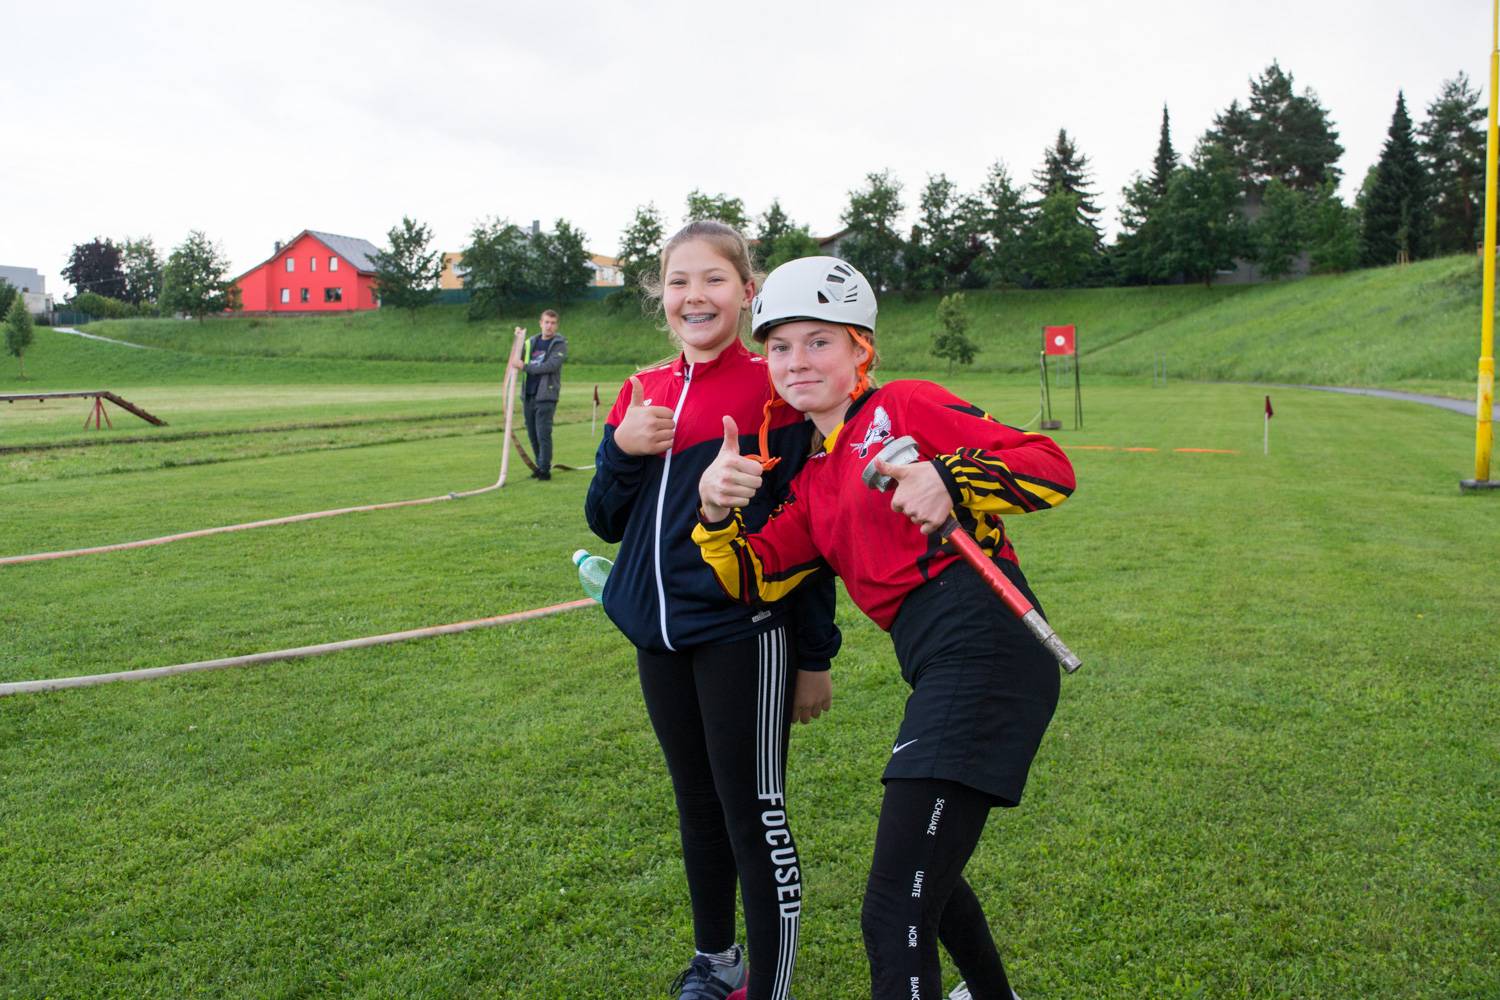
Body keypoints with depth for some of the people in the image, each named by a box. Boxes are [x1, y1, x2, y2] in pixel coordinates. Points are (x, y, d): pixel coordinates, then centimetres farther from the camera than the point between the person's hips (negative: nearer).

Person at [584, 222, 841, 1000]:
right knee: (697, 805, 20)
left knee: (754, 811, 1)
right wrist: (621, 450, -9)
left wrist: (814, 657, -6)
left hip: (744, 634, -6)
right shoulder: (642, 393, 8)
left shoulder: (771, 389, -9)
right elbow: (607, 523, 10)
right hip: (660, 635, 6)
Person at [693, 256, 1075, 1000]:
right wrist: (715, 510, -2)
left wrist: (948, 481, -23)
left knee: (894, 918, -13)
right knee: (922, 873, 28)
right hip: (939, 672, 9)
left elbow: (1050, 467, -6)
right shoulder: (814, 481, 23)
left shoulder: (905, 405, 2)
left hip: (985, 646, -9)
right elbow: (751, 578, 15)